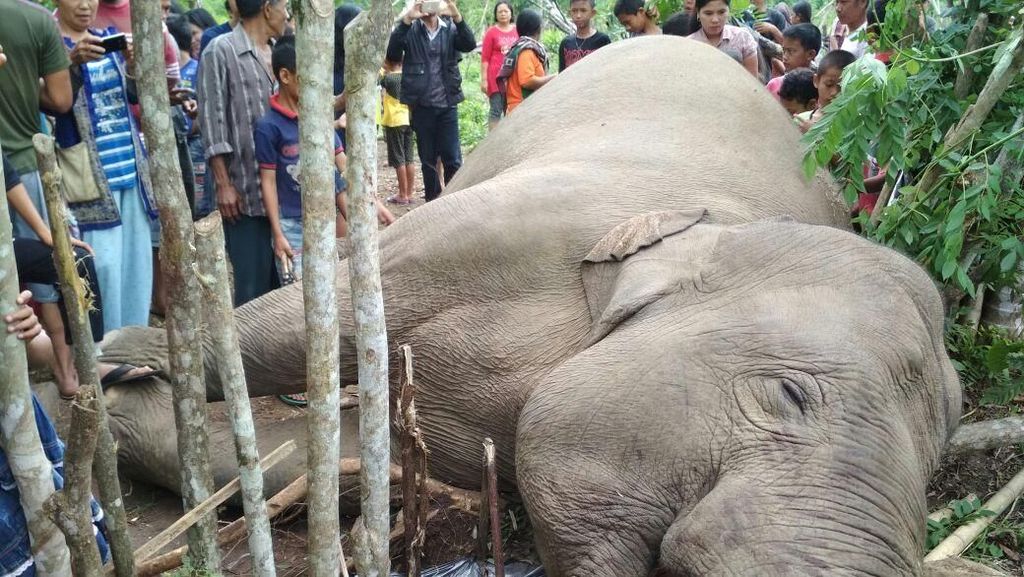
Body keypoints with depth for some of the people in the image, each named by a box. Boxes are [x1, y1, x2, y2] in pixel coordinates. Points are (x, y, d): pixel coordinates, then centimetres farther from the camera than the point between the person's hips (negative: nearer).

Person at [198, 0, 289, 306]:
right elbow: (212, 121, -9)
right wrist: (224, 184, -13)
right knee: (253, 287, -2)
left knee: (282, 280, 14)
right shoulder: (221, 51, -5)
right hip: (245, 191, -6)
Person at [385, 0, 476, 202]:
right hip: (422, 106, 0)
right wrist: (406, 19, -29)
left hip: (448, 105, 1)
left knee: (453, 159, -2)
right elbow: (392, 51, -18)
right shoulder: (410, 30, 0)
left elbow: (470, 45, -13)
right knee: (428, 160, 8)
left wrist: (457, 17, -28)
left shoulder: (450, 28, 5)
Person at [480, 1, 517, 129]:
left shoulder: (518, 31, 7)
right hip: (496, 76, -4)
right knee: (496, 111, -5)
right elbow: (485, 58, -3)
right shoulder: (491, 32, -2)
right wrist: (484, 79, -8)